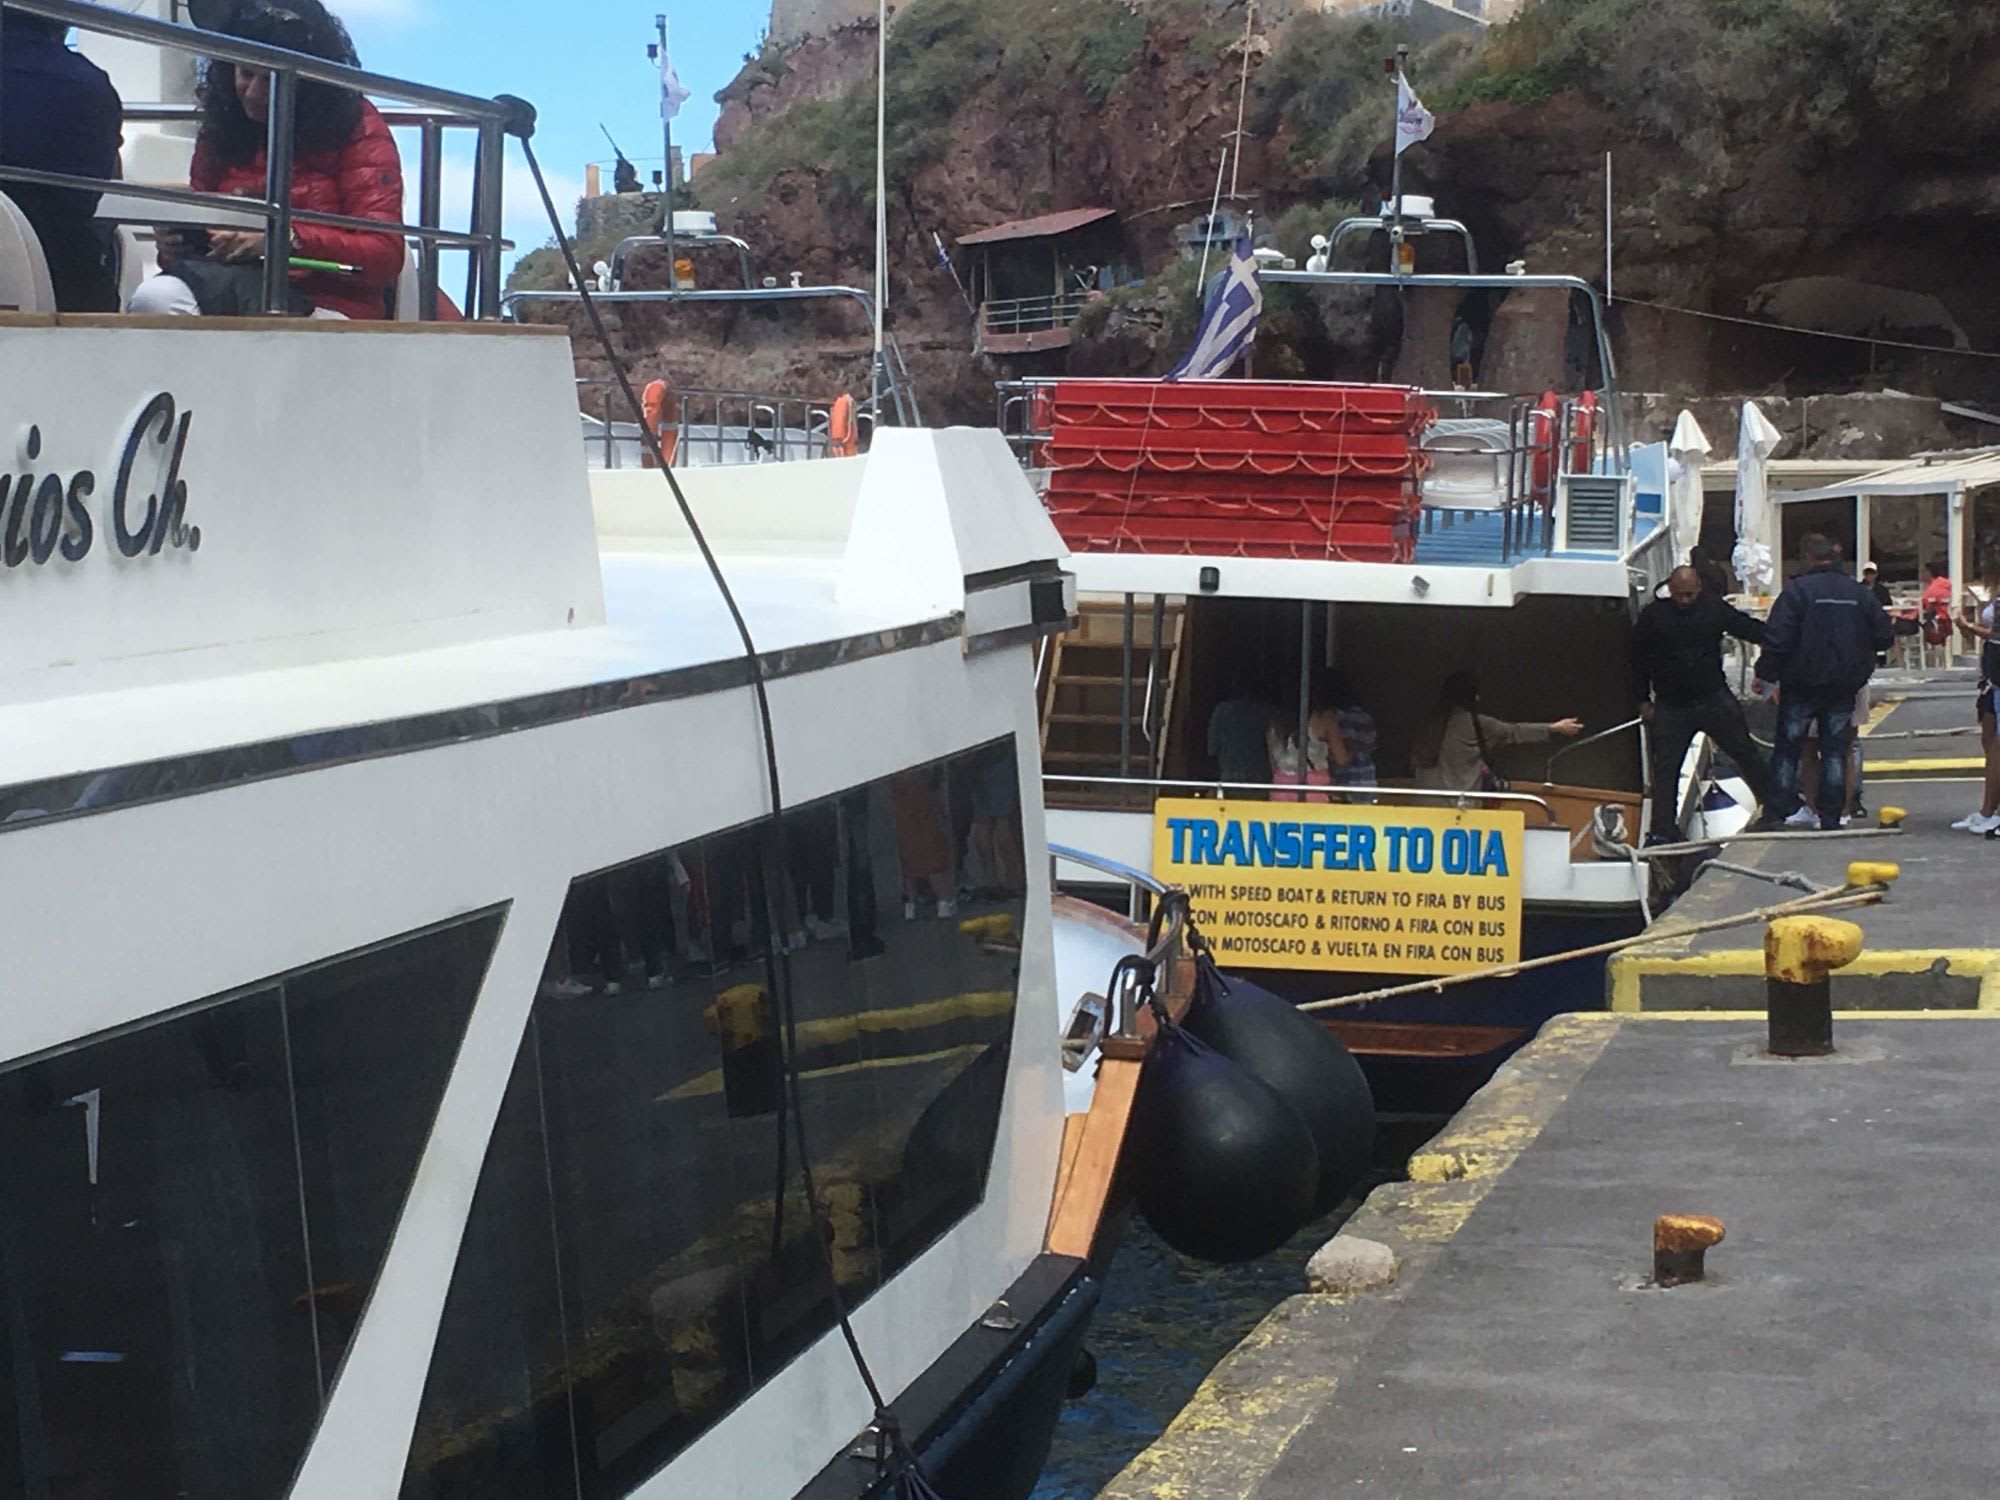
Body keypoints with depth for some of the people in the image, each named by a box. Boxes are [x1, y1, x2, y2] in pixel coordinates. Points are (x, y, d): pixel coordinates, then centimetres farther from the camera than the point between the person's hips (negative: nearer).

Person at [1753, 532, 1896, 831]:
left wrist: (1765, 673, -5)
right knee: (1835, 751, 9)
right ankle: (1831, 816, 6)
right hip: (1843, 687, 3)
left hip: (1801, 685, -3)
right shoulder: (1858, 593, 4)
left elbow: (1777, 638, -15)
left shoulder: (1797, 590, -10)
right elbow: (1885, 636, 9)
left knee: (1787, 750, 4)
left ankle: (1775, 814, 0)